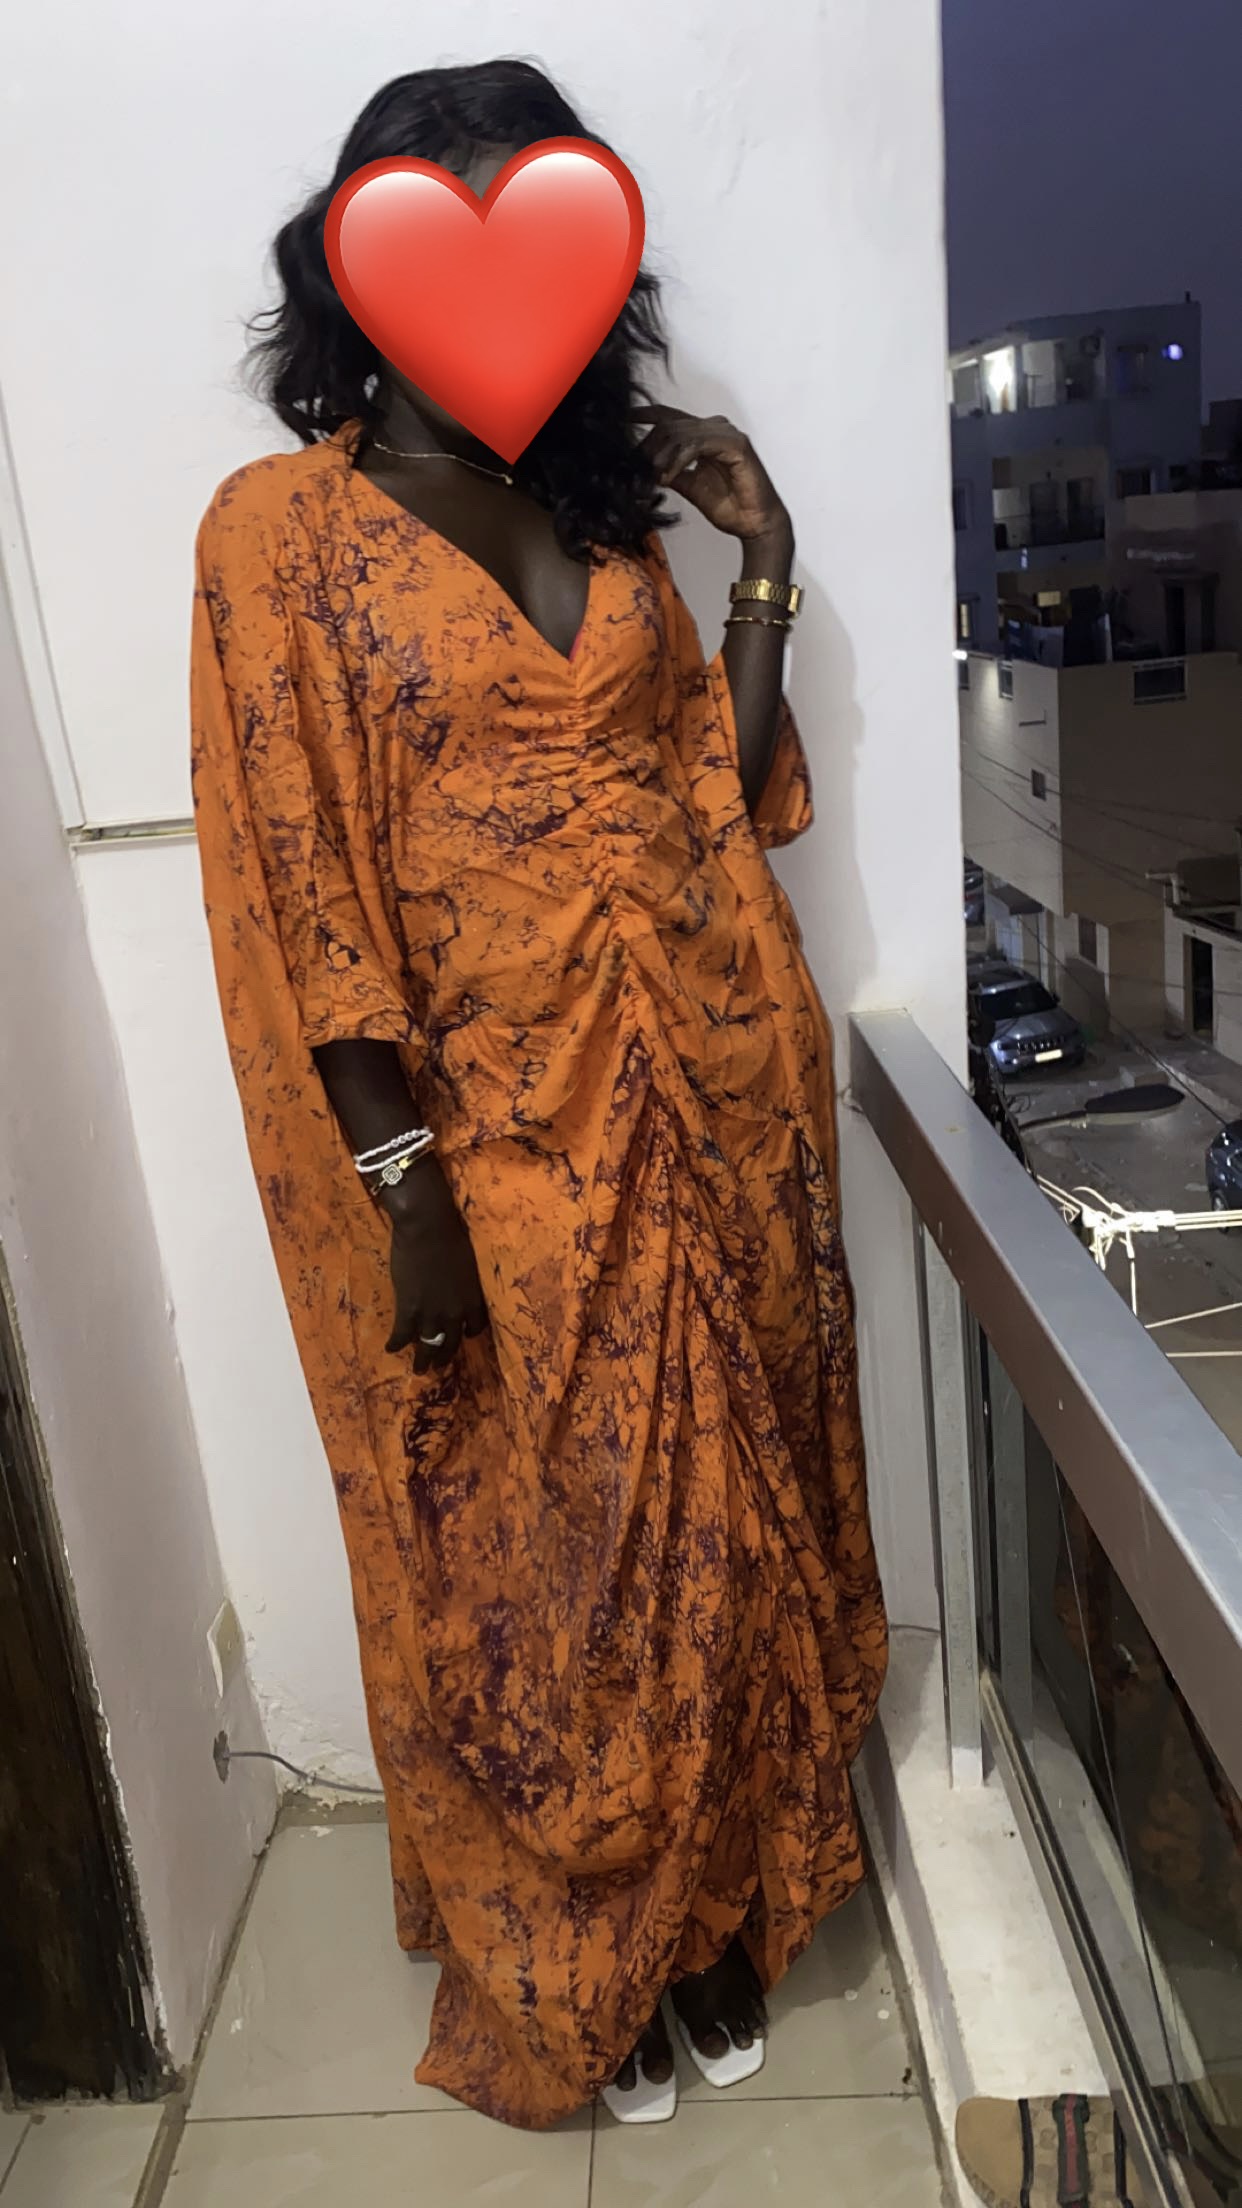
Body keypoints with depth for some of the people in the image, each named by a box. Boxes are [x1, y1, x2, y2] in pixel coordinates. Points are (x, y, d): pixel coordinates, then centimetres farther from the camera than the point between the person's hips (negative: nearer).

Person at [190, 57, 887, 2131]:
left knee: (726, 1530, 15)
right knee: (540, 1568, 10)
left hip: (703, 1105, 5)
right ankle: (567, 1983, 36)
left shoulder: (606, 514, 11)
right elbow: (300, 885, -10)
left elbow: (720, 794, 8)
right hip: (497, 1139, -5)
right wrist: (401, 1179, -15)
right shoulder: (284, 524, -4)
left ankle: (716, 1914, 40)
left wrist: (764, 564, 5)